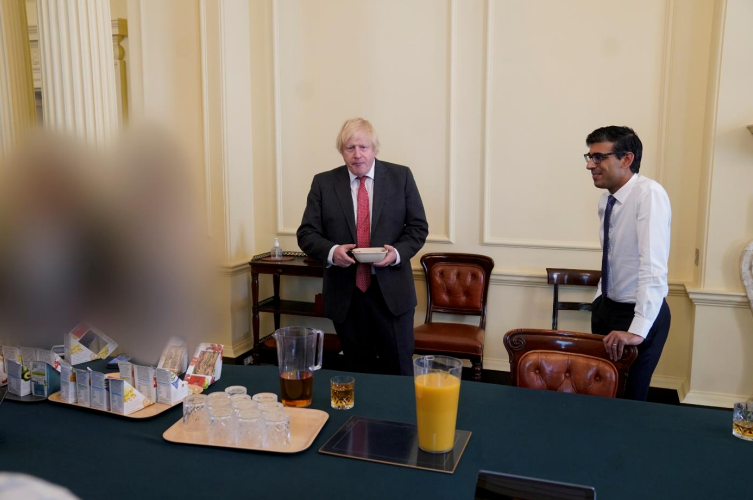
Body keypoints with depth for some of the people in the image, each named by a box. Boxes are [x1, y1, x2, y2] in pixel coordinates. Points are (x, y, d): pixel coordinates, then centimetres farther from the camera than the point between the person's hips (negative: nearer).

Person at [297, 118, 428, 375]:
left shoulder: (400, 176, 1)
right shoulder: (323, 183, 3)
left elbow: (418, 226, 4)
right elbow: (307, 233, 2)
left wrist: (397, 252, -15)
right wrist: (331, 251, -18)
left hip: (391, 291, -1)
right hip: (344, 293, 1)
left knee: (398, 370, 6)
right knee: (357, 371, 13)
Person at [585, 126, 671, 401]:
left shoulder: (649, 194, -22)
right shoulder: (606, 199, 2)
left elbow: (653, 266, -30)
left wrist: (638, 330, -35)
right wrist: (599, 302, 12)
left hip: (640, 314, -7)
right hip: (608, 307, 7)